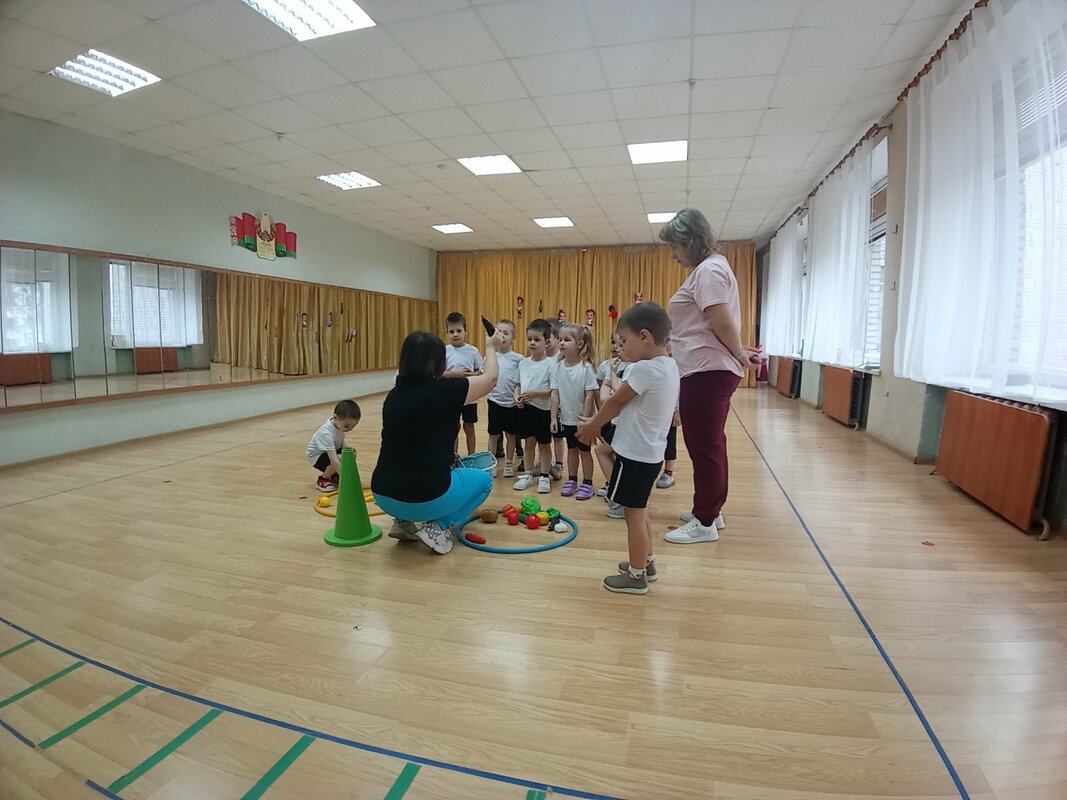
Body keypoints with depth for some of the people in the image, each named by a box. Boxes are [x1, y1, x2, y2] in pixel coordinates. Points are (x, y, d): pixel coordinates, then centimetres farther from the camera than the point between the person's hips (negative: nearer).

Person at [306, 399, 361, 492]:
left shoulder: (340, 423, -19)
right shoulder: (326, 433, -40)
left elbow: (341, 441, 2)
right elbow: (334, 460, -45)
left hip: (333, 450, 7)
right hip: (316, 455, -7)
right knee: (338, 461, -33)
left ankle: (334, 475, 8)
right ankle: (322, 480, -3)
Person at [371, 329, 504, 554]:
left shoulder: (395, 395, 5)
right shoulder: (445, 390, -12)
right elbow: (490, 379, 5)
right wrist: (490, 348, 22)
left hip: (384, 496, 6)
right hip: (425, 497, -6)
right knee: (483, 480, 21)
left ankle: (406, 522, 19)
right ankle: (437, 526, 3)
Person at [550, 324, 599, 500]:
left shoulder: (586, 368, -17)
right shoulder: (557, 367, -5)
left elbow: (590, 395, -16)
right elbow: (555, 394, -1)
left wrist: (585, 419, -16)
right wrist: (554, 417, -3)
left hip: (582, 419, -4)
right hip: (566, 418, 4)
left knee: (584, 451, 10)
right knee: (571, 449, 19)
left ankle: (587, 484, 22)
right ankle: (571, 481, 32)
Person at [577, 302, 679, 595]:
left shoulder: (644, 369, -24)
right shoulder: (669, 366, 5)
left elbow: (616, 402, -12)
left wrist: (593, 425, 4)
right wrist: (597, 422, 8)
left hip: (634, 455, -9)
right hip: (651, 453, 9)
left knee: (633, 514, 4)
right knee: (639, 511, 23)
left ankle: (637, 576, 17)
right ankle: (646, 562, 37)